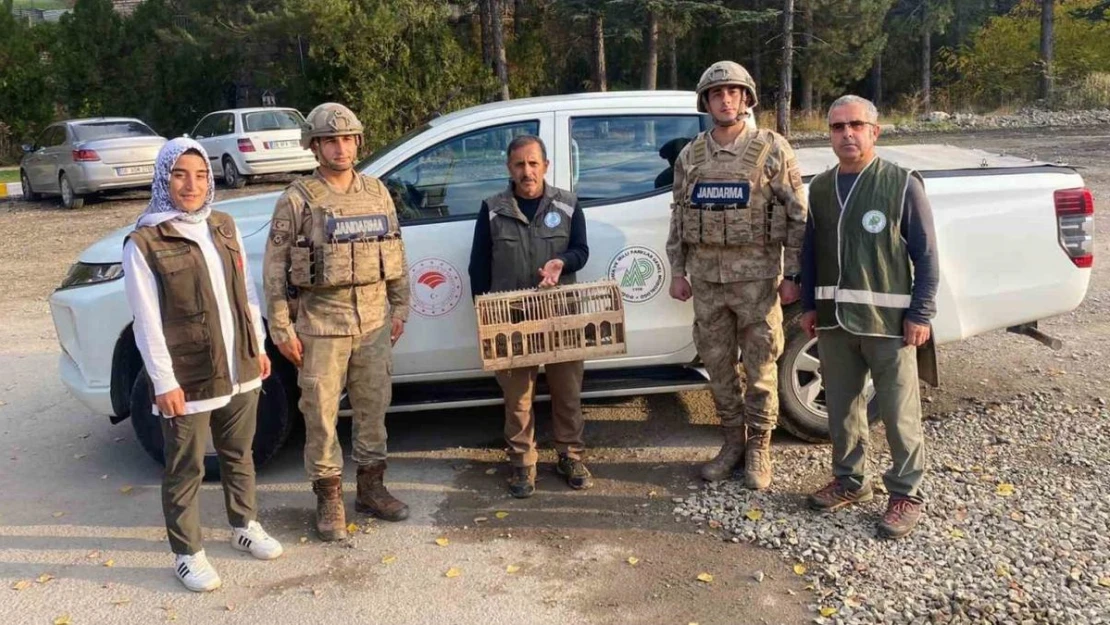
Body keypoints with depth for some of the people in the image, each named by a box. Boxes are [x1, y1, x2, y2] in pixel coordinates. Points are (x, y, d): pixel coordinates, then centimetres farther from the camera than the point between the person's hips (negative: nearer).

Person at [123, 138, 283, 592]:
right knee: (186, 470, 8)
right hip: (186, 378, -5)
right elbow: (147, 322, -13)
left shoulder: (224, 227, 6)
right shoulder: (144, 243, -12)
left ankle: (244, 526, 39)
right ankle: (187, 553, 24)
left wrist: (258, 346, 12)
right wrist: (164, 381, -15)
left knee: (239, 455, 20)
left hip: (239, 369, 6)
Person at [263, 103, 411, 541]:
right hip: (322, 324, -4)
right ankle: (329, 500, 18)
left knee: (373, 407, 13)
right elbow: (275, 268, -6)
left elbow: (397, 254, 13)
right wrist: (282, 329, -9)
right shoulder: (297, 200, -6)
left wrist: (400, 308, 10)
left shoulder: (377, 192, 7)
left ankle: (371, 488, 28)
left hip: (374, 322, 4)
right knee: (321, 415, 3)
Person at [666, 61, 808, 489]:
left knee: (760, 366, 4)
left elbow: (798, 216, -3)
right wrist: (677, 272, 8)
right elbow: (678, 218, 13)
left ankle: (758, 448, 20)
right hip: (706, 277, 4)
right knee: (716, 365, 11)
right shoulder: (690, 156, 9)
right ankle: (733, 442, 27)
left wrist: (792, 275, -7)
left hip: (756, 275, -3)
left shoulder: (772, 149, -2)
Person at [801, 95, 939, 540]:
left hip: (889, 320, -5)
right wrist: (809, 306, 11)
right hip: (834, 320, 5)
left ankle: (907, 493, 16)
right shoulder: (820, 187, 10)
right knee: (841, 407, 14)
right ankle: (850, 480, 30)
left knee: (899, 412, 1)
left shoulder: (903, 184, -4)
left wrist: (920, 313, -9)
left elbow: (926, 255, -5)